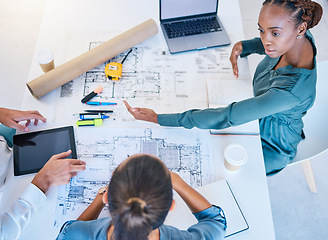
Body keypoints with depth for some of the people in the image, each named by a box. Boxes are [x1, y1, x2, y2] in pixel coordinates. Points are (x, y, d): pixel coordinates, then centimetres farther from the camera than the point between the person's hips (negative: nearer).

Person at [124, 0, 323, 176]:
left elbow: (228, 117, -43)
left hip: (271, 147, -6)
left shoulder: (292, 89, -44)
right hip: (260, 121, 7)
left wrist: (158, 118, -39)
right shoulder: (299, 37, -19)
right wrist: (243, 46, -16)